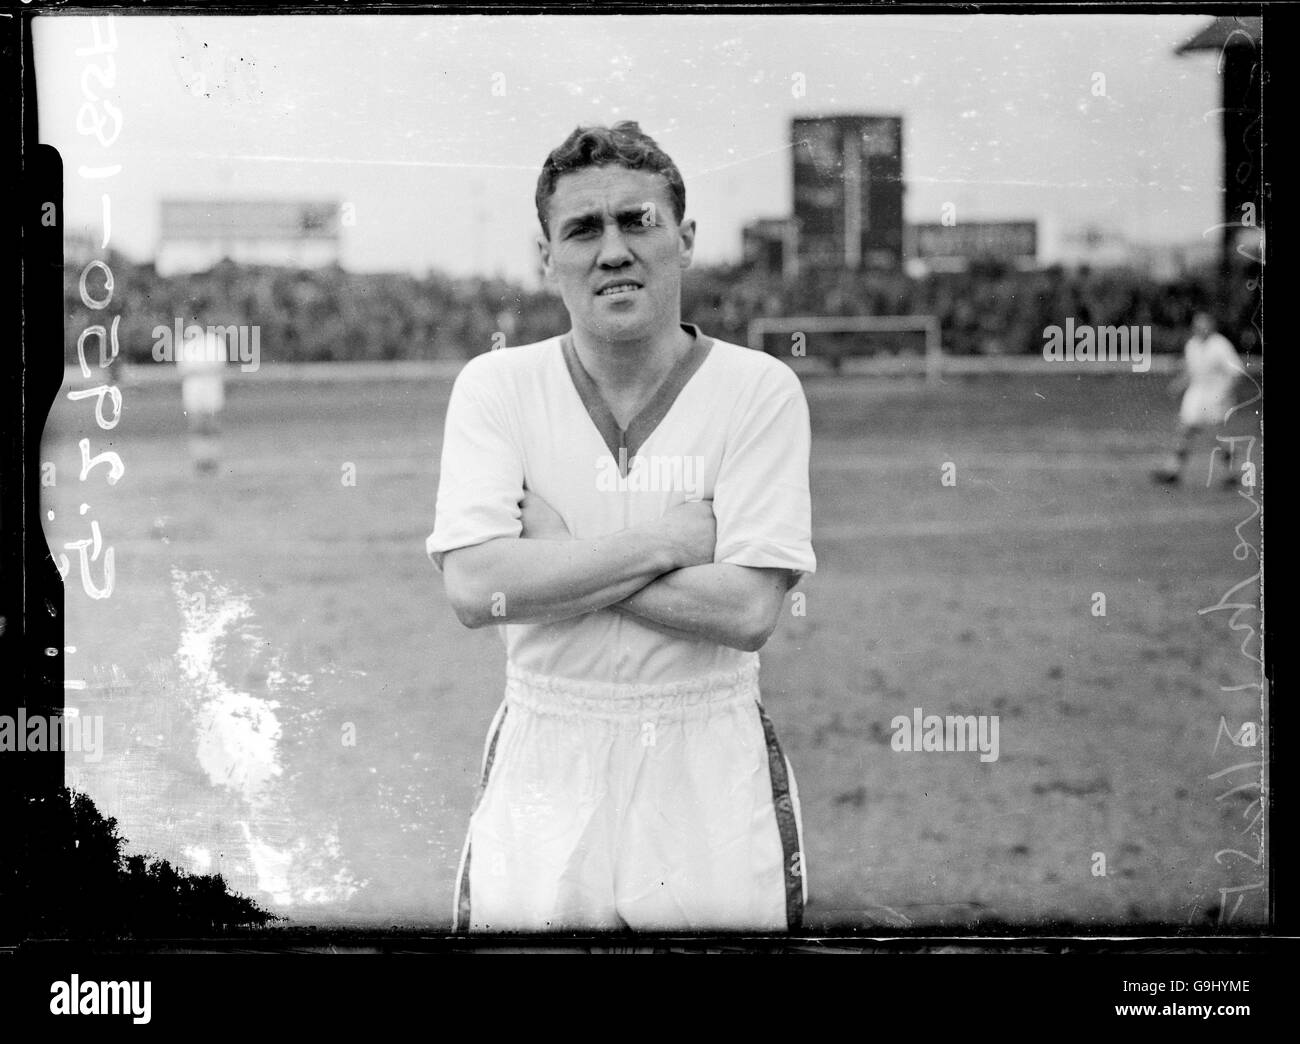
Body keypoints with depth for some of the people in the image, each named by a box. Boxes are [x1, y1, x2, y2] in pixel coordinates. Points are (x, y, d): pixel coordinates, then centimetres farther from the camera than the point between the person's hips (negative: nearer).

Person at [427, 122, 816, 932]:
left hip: (710, 767, -1)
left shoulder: (759, 390, -4)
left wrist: (559, 559, -14)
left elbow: (749, 609, -14)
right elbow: (472, 588, -13)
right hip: (544, 766, 1)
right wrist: (670, 540, -14)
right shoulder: (497, 386, 0)